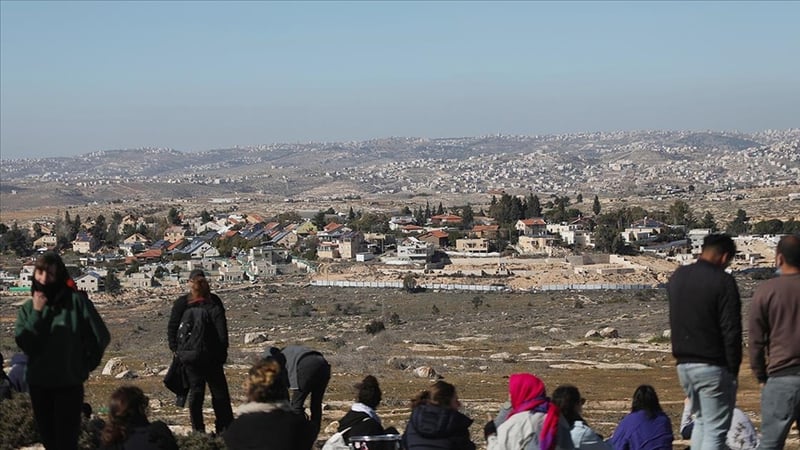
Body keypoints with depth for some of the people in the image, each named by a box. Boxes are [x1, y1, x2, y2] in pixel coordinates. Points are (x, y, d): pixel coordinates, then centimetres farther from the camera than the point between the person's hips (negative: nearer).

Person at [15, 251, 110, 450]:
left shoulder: (76, 301, -11)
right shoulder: (27, 308, 1)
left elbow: (100, 336, -6)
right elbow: (24, 344, -11)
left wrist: (86, 364, 3)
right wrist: (36, 313, -19)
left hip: (69, 383, -4)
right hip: (38, 383, 4)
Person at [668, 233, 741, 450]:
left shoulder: (677, 277, 9)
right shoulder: (723, 281, -13)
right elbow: (731, 330, -14)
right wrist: (733, 367, -8)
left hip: (683, 364, 7)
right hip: (713, 366, -7)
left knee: (701, 420, 22)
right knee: (715, 429, -1)